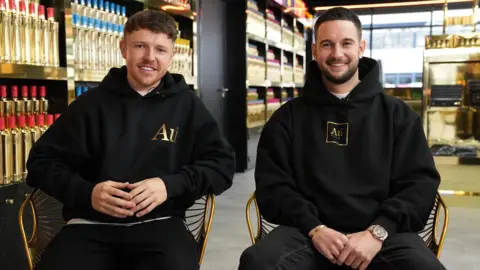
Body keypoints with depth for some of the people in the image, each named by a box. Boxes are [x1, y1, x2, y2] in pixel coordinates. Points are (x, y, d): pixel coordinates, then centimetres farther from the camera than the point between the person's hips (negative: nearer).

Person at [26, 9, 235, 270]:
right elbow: (42, 161, 11)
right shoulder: (92, 103, 10)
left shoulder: (186, 104, 10)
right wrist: (86, 192, -9)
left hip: (158, 223, 0)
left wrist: (170, 185, -10)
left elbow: (221, 162, 8)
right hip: (91, 224, 1)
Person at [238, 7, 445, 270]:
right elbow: (272, 184, 5)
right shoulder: (288, 117, 12)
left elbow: (420, 182, 4)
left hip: (383, 233, 0)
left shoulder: (397, 113, 12)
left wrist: (378, 231, -12)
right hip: (309, 231, 0)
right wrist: (314, 228, -12)